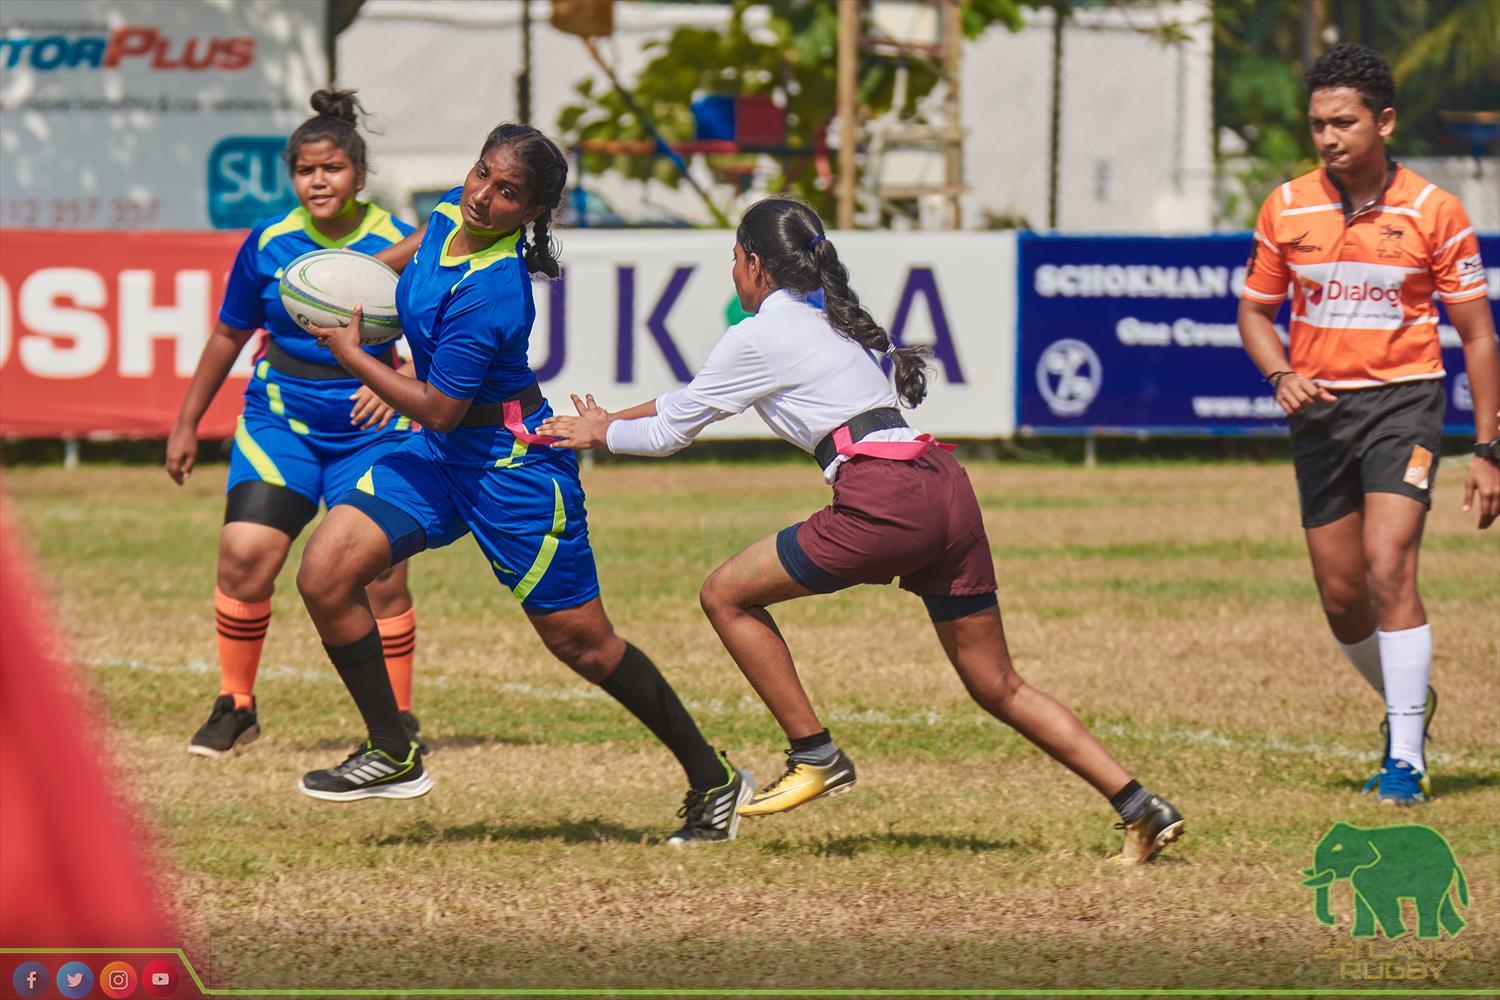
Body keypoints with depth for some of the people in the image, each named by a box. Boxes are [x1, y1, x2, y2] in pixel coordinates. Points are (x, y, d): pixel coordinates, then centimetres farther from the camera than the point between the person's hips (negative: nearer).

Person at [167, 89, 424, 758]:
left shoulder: (396, 245, -7)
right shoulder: (268, 244, -1)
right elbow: (229, 335, 12)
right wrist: (187, 423, 14)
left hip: (369, 428, -1)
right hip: (280, 420, 1)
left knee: (380, 578, -7)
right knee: (244, 556, -14)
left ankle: (398, 721, 11)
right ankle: (236, 708, 3)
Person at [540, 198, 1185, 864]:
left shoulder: (760, 336, 3)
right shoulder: (826, 320, 28)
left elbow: (669, 432, 12)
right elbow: (694, 400, 39)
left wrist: (596, 434, 31)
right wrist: (611, 419, 42)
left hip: (884, 498, -8)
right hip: (946, 487, 8)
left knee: (727, 594, 8)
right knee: (998, 688, 10)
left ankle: (815, 758, 7)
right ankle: (1140, 806, 0)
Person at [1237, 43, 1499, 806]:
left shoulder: (1433, 212, -6)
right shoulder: (1286, 209, 2)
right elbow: (1256, 311, 14)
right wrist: (1282, 375, -8)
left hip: (1403, 400, -4)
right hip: (1321, 410, 4)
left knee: (1389, 570, -20)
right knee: (1341, 600, 5)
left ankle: (1405, 757, -16)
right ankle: (1410, 705, 33)